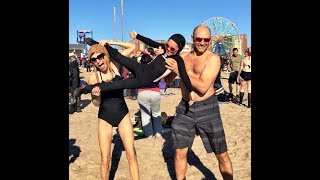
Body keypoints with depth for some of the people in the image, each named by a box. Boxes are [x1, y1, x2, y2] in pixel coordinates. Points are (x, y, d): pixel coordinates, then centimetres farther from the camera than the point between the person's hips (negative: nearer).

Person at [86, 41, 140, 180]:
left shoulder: (115, 64, -4)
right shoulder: (93, 78, -9)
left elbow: (132, 47, 2)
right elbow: (96, 104, -3)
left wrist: (111, 42, -7)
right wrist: (96, 95, -25)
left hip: (123, 114, 1)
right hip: (105, 117, -1)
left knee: (131, 154, -1)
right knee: (105, 159, 1)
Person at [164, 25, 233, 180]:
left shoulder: (213, 58, -9)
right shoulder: (182, 57, 6)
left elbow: (203, 87, -19)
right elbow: (168, 79, 11)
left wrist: (180, 71, -19)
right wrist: (166, 59, -6)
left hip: (207, 108, -3)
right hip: (185, 108, 4)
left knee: (222, 155, 6)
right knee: (179, 152, 11)